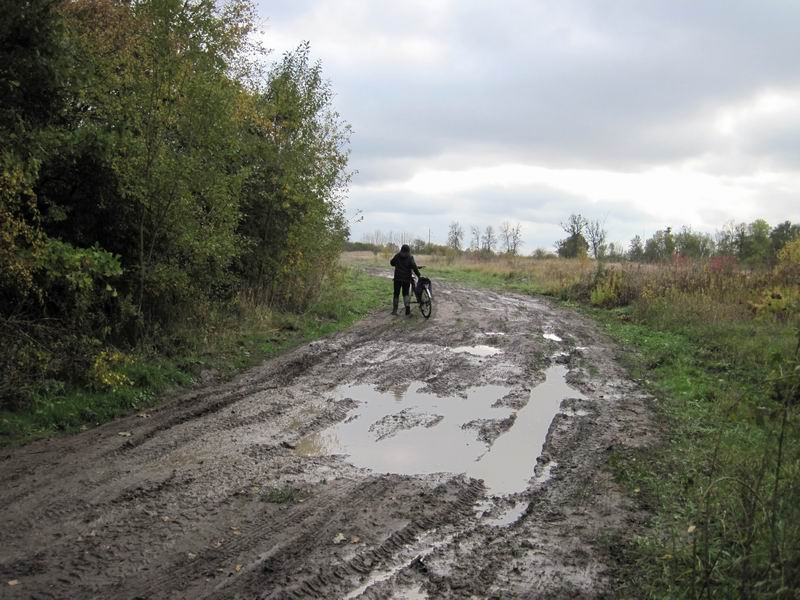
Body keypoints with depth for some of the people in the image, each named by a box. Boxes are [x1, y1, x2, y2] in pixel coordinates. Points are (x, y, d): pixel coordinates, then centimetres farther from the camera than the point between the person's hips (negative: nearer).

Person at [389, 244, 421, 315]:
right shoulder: (410, 258, -5)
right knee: (405, 293, 11)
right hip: (406, 278, -1)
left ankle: (394, 310, 11)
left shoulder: (397, 256, 2)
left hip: (397, 278, 1)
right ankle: (407, 306, -11)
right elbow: (414, 266, -15)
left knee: (396, 294, 9)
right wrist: (418, 275, -9)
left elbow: (391, 263, 15)